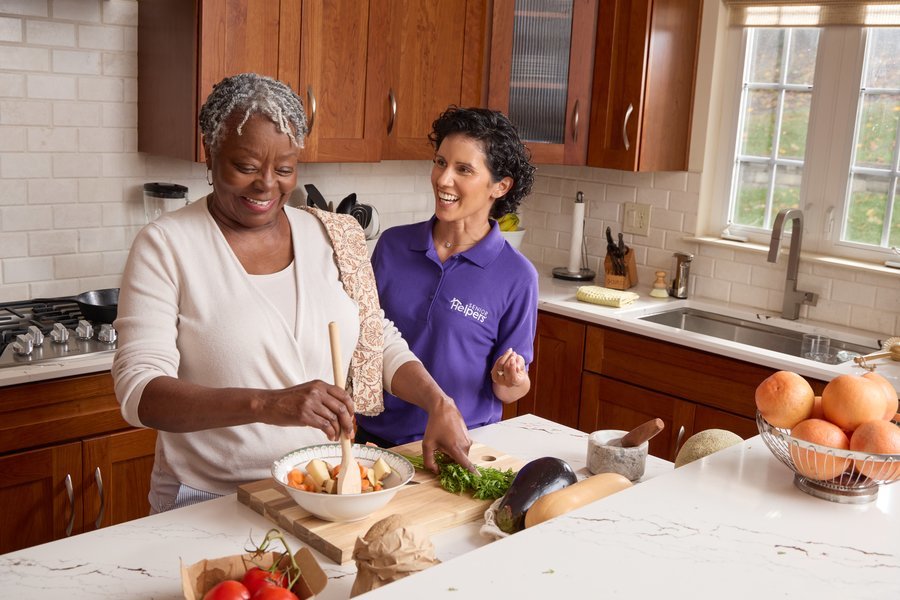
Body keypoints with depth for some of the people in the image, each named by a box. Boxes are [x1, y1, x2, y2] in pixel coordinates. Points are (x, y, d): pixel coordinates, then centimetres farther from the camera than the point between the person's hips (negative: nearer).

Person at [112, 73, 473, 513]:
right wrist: (266, 404, -32)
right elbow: (139, 390, -18)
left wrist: (439, 403, -9)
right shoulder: (164, 246, -10)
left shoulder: (332, 236, 2)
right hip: (209, 501, -2)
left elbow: (381, 341, 9)